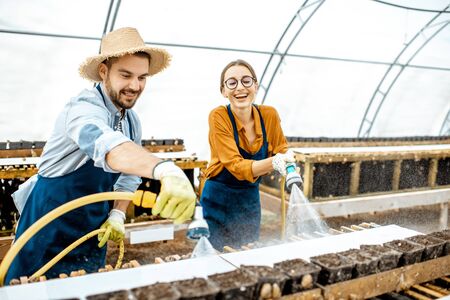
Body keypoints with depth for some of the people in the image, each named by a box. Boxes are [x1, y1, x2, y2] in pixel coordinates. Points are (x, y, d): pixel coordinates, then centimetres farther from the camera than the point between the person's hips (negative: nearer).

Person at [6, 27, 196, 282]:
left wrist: (118, 215, -4)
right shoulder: (85, 107, -24)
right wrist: (165, 169, -65)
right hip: (51, 224, -7)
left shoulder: (132, 121, 2)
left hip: (93, 228, 7)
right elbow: (108, 146, -47)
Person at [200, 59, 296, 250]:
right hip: (219, 200, -3)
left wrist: (287, 158, -18)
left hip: (250, 199, 4)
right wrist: (273, 162, -41)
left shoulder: (269, 115, -8)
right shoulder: (218, 117, -19)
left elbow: (281, 149, 6)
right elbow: (236, 166, -24)